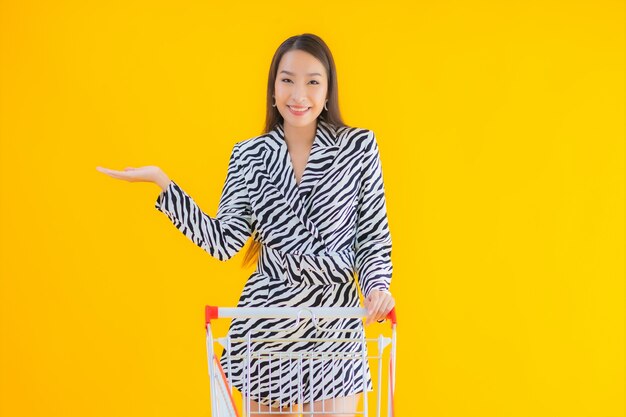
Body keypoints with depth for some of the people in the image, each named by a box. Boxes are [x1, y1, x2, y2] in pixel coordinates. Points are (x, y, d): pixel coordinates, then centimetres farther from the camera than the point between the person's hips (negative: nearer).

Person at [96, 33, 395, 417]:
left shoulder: (359, 146, -2)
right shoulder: (250, 155, 1)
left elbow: (373, 237, 1)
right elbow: (224, 243, -5)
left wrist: (378, 284, -17)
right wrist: (162, 182, -9)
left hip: (334, 325, -2)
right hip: (265, 320, 2)